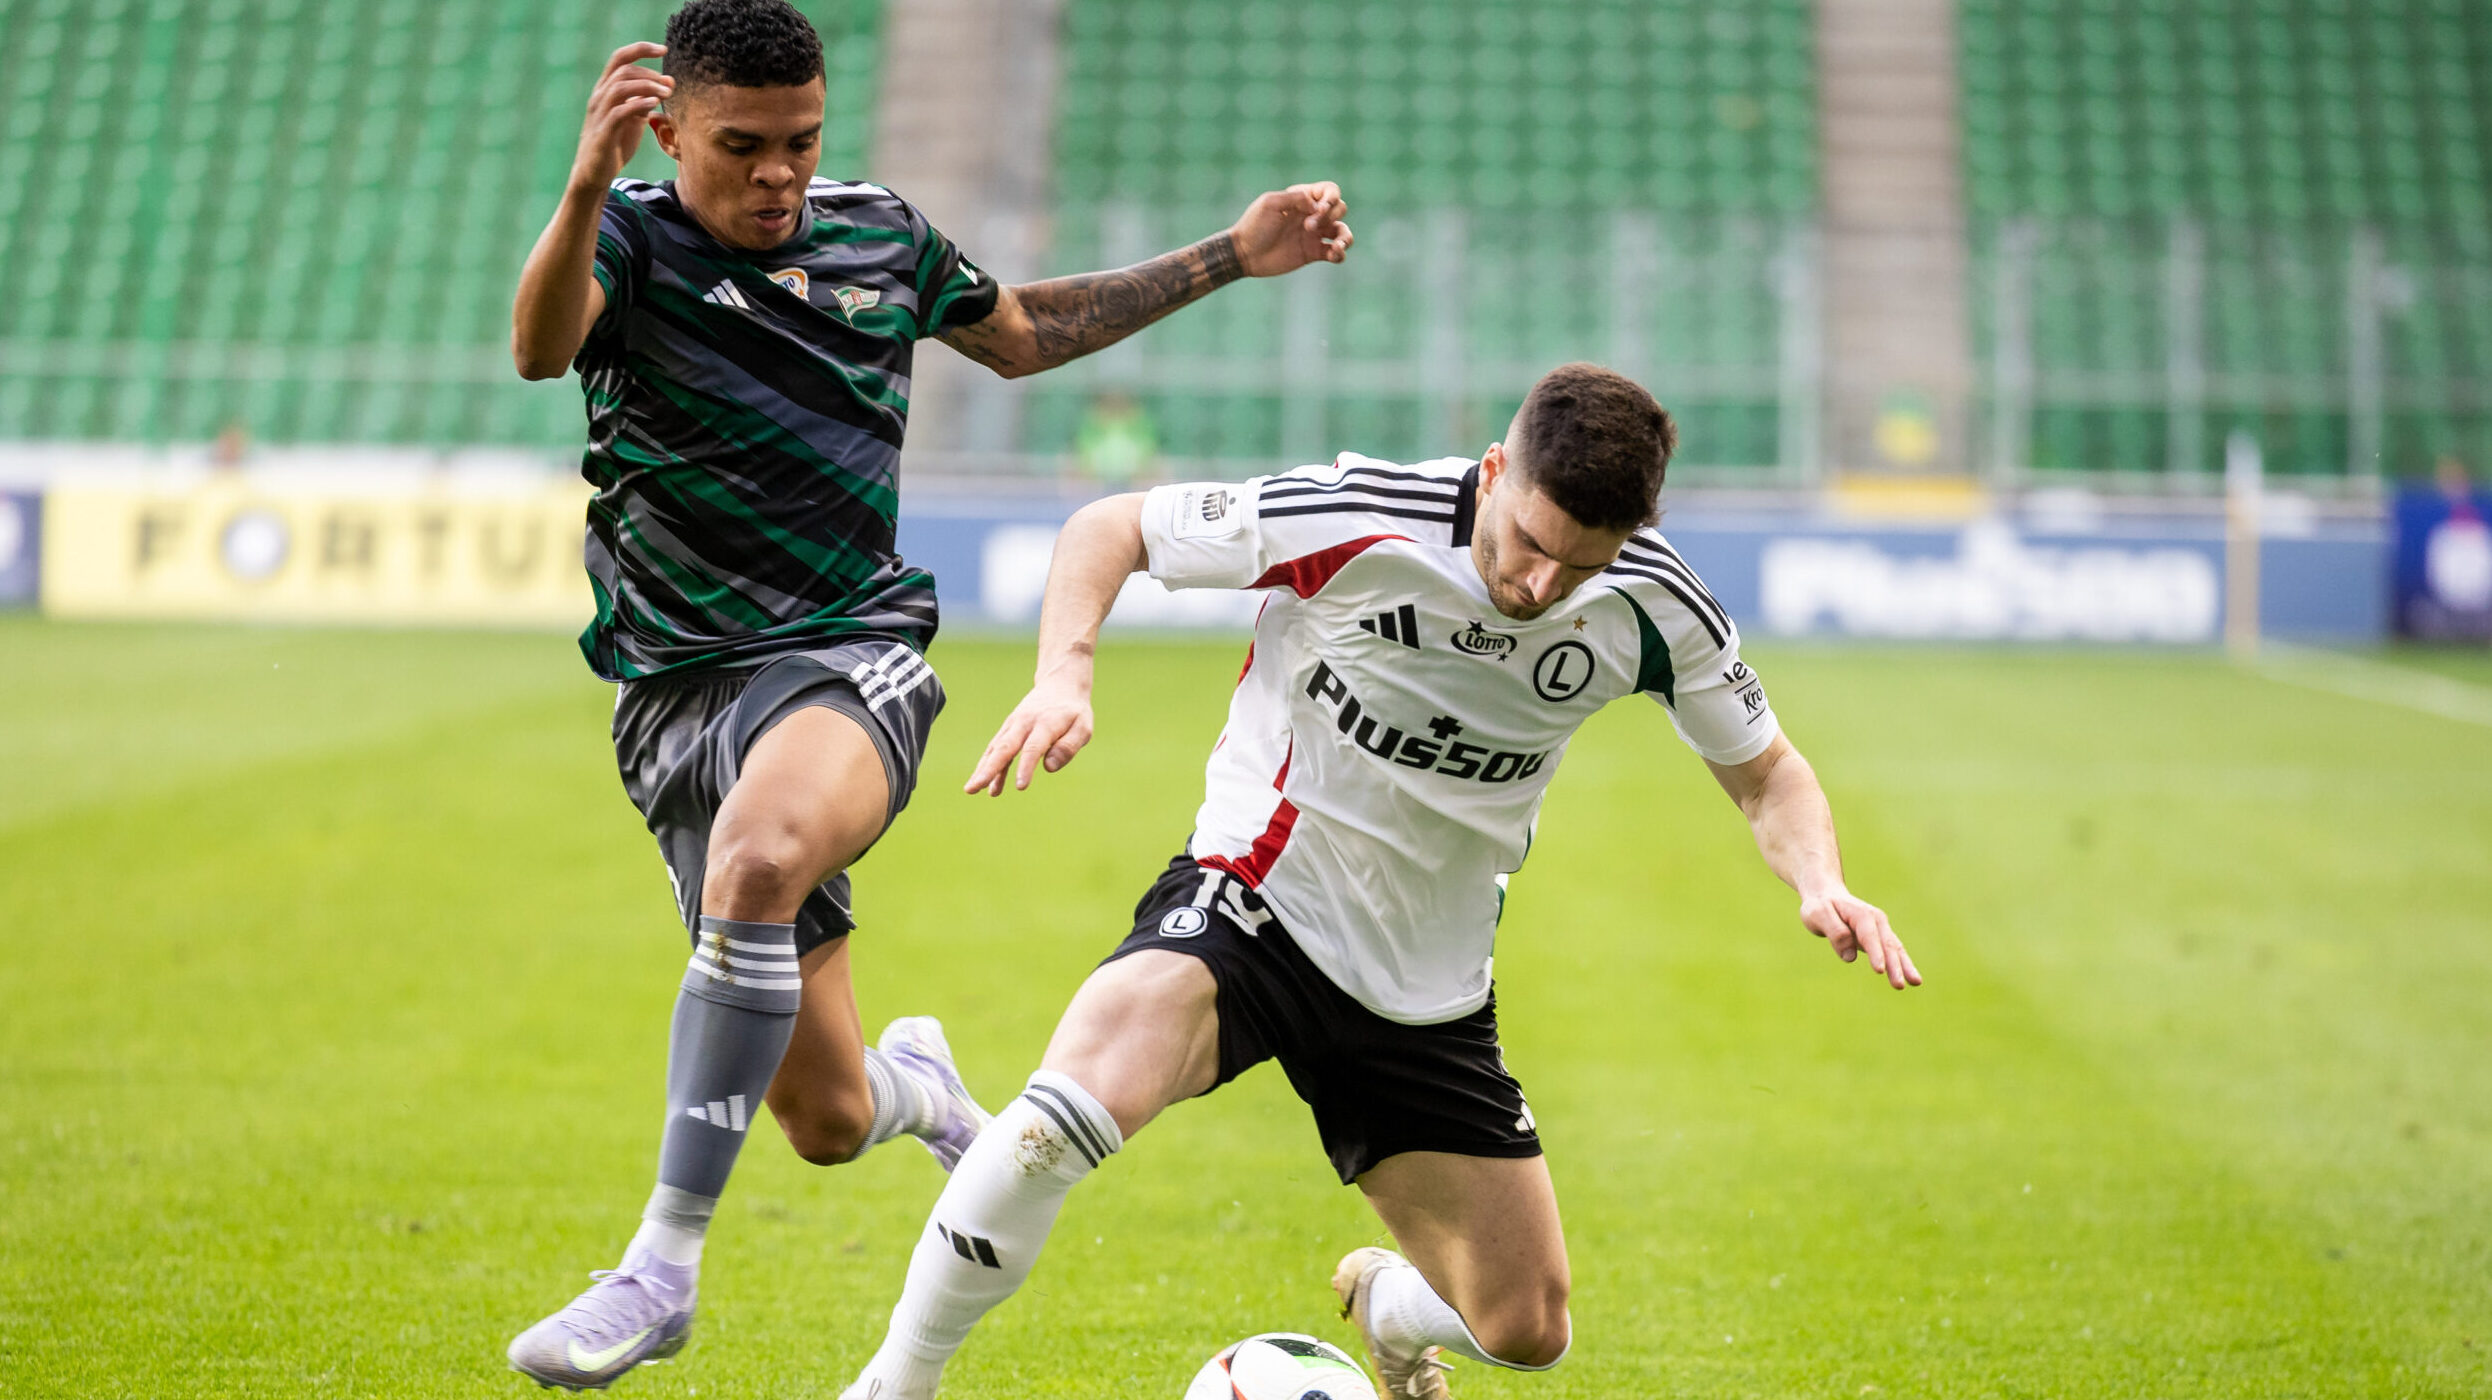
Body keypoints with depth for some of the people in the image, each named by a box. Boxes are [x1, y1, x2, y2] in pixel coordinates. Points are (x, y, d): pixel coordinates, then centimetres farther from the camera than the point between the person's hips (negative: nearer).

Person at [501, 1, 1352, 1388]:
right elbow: (543, 347, -27)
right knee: (826, 1120, -2)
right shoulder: (631, 237, -3)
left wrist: (1230, 257, 26)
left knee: (757, 859, -37)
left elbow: (1022, 334, 29)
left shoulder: (882, 234, 9)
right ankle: (918, 1083, 40)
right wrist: (586, 188, -46)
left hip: (854, 656, 1)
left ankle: (665, 1265, -28)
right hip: (682, 689, -1)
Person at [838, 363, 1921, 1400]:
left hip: (1428, 992, 4)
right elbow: (1109, 528, -9)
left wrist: (1820, 885, -15)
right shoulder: (1350, 520, -21)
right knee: (1093, 1085, -37)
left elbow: (1765, 770, 6)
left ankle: (1389, 1305, 45)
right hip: (1257, 899, -4)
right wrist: (1062, 676, -26)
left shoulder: (1651, 608, -11)